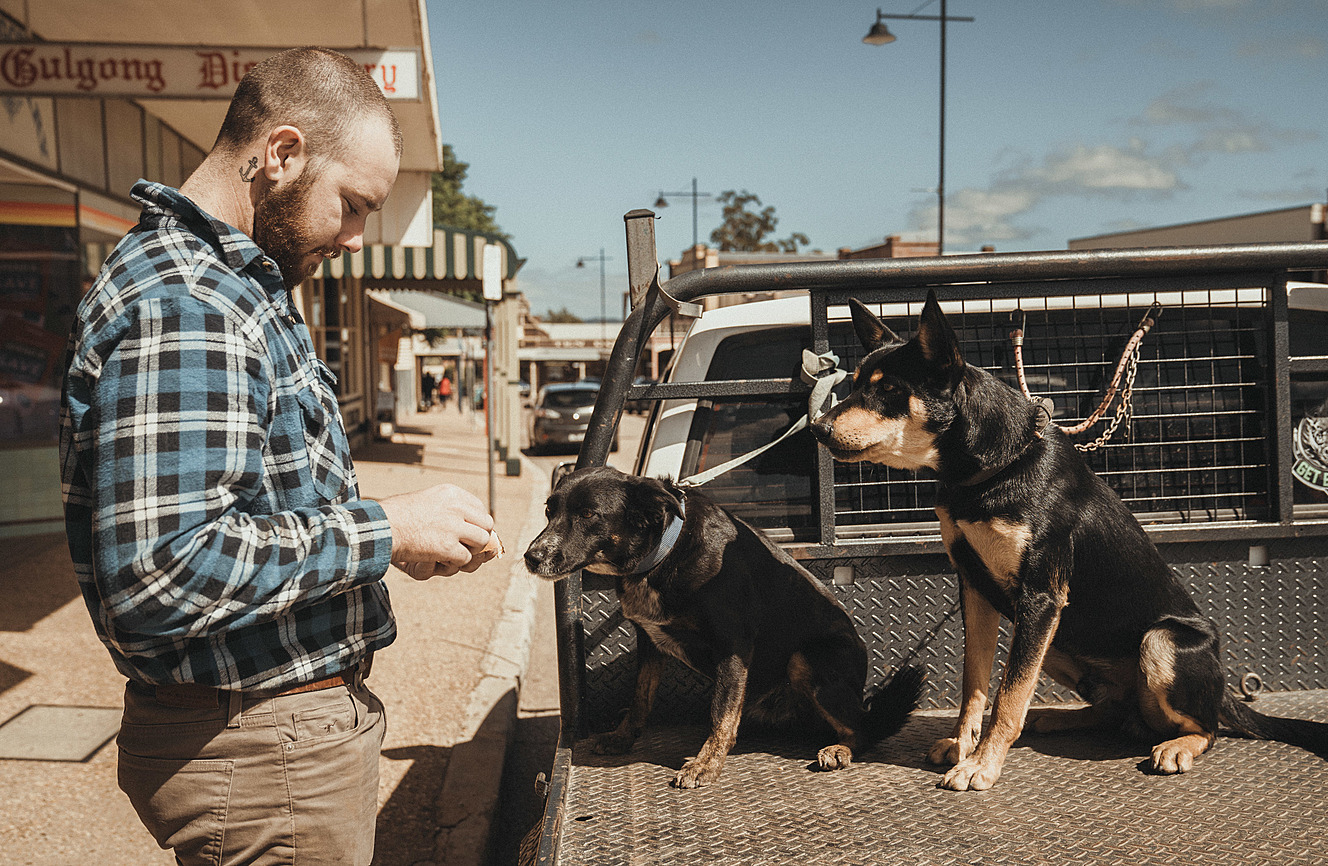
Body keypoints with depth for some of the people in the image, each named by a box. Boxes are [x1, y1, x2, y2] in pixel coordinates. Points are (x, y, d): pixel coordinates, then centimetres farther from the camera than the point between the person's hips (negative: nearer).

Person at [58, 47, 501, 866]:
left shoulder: (238, 286, 13)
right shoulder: (179, 304, -22)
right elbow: (159, 573, -30)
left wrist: (393, 537, 5)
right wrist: (382, 529, -21)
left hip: (298, 723, 10)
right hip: (265, 759, -10)